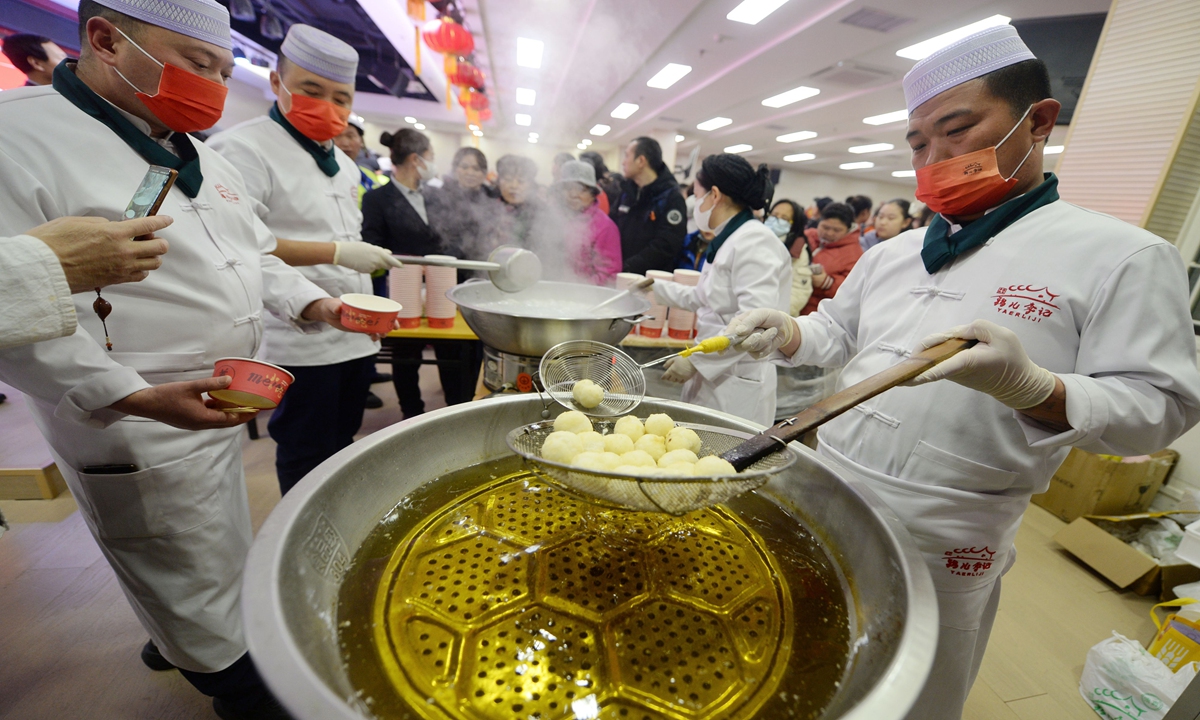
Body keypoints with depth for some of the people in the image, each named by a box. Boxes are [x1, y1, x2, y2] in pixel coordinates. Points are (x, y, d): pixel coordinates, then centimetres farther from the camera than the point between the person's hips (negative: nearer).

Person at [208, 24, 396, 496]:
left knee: (342, 448, 19)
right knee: (307, 458, 4)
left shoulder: (341, 162, 17)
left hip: (355, 336, 8)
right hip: (302, 344, -8)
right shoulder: (244, 148, -9)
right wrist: (336, 252, -24)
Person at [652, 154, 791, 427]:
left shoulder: (754, 242, -17)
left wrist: (696, 360, -22)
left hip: (737, 386, -9)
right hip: (712, 376, 9)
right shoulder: (727, 241, 15)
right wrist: (657, 288, 28)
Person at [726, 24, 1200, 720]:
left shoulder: (1123, 256, -7)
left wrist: (1029, 386, -29)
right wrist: (785, 332, -4)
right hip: (825, 500, 5)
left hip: (940, 543, -4)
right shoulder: (893, 253, 8)